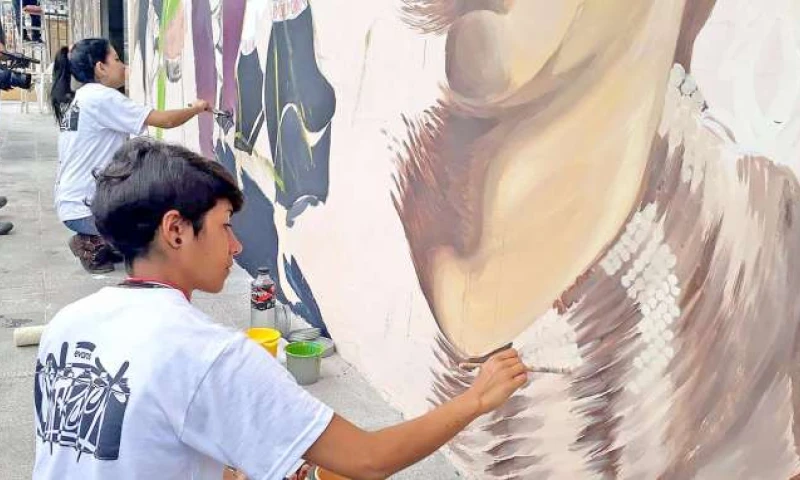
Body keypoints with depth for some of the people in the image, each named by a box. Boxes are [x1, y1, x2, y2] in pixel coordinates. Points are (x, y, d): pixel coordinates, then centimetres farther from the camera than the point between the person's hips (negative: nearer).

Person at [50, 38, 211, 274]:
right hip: (85, 209, -10)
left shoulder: (77, 98, 13)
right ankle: (91, 244, -1)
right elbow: (164, 120, -18)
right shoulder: (101, 97, -16)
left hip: (74, 201, 10)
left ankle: (95, 240, 12)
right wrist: (196, 108, 0)